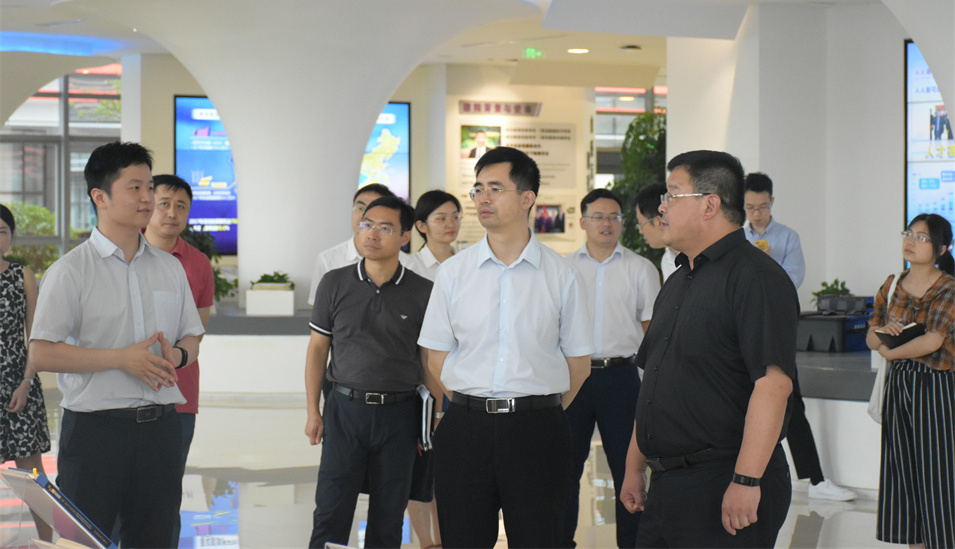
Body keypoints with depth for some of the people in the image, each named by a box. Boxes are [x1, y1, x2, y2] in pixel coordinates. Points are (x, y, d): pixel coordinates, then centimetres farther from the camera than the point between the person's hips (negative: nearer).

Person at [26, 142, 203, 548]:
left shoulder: (170, 268, 13)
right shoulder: (71, 271, -4)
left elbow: (192, 338, 19)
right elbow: (41, 355, -11)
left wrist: (176, 355, -5)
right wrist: (122, 358, -16)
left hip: (161, 425, 5)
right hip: (95, 427, -5)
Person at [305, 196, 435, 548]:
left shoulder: (422, 292, 0)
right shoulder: (334, 284, 2)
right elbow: (317, 349, 8)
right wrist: (313, 411, 4)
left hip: (398, 412, 0)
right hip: (345, 406, 0)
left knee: (388, 517, 8)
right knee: (330, 512, 0)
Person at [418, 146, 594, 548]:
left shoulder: (562, 275, 3)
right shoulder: (453, 272, 6)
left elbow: (578, 363, 7)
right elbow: (437, 359, 9)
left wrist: (539, 411, 6)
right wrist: (475, 407, 5)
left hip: (537, 429, -1)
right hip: (466, 428, 1)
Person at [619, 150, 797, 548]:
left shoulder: (756, 277, -13)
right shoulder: (677, 283, 17)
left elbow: (773, 383, -22)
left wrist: (746, 481, -25)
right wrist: (635, 466, 18)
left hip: (723, 486, -8)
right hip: (666, 485, 9)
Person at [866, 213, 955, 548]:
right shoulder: (892, 286, 8)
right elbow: (871, 339, 11)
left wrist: (889, 353, -7)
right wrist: (882, 331, -12)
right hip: (897, 384, 6)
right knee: (902, 470, 8)